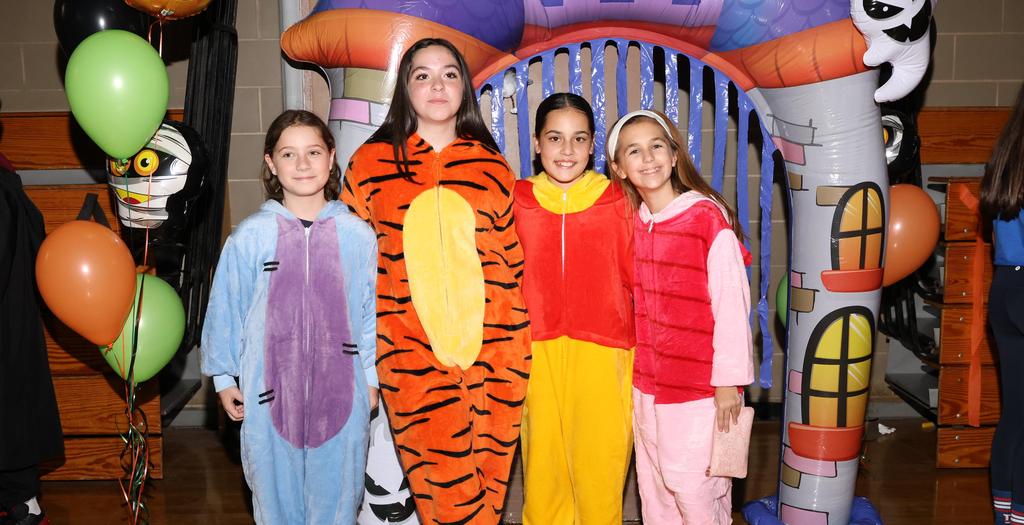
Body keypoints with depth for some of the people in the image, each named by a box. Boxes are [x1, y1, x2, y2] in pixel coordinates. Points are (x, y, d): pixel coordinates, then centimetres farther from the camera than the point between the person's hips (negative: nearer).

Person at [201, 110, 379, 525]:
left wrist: (371, 377, 8)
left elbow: (371, 311, 4)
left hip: (341, 390, 0)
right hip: (269, 392, 0)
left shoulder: (357, 235, -4)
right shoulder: (250, 237, -5)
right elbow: (225, 310, 5)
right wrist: (224, 377, 10)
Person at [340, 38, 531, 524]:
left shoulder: (493, 167, 11)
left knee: (488, 484, 7)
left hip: (491, 352, 2)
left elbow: (514, 261, 14)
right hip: (412, 355, -1)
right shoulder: (370, 162, 6)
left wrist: (518, 349, 11)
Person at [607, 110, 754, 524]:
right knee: (654, 483, 15)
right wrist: (633, 367, 10)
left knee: (692, 484, 1)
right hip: (646, 382, 6)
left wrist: (729, 381, -12)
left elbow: (732, 304, -14)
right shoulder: (632, 223, 4)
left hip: (700, 385, -6)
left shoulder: (708, 218, -14)